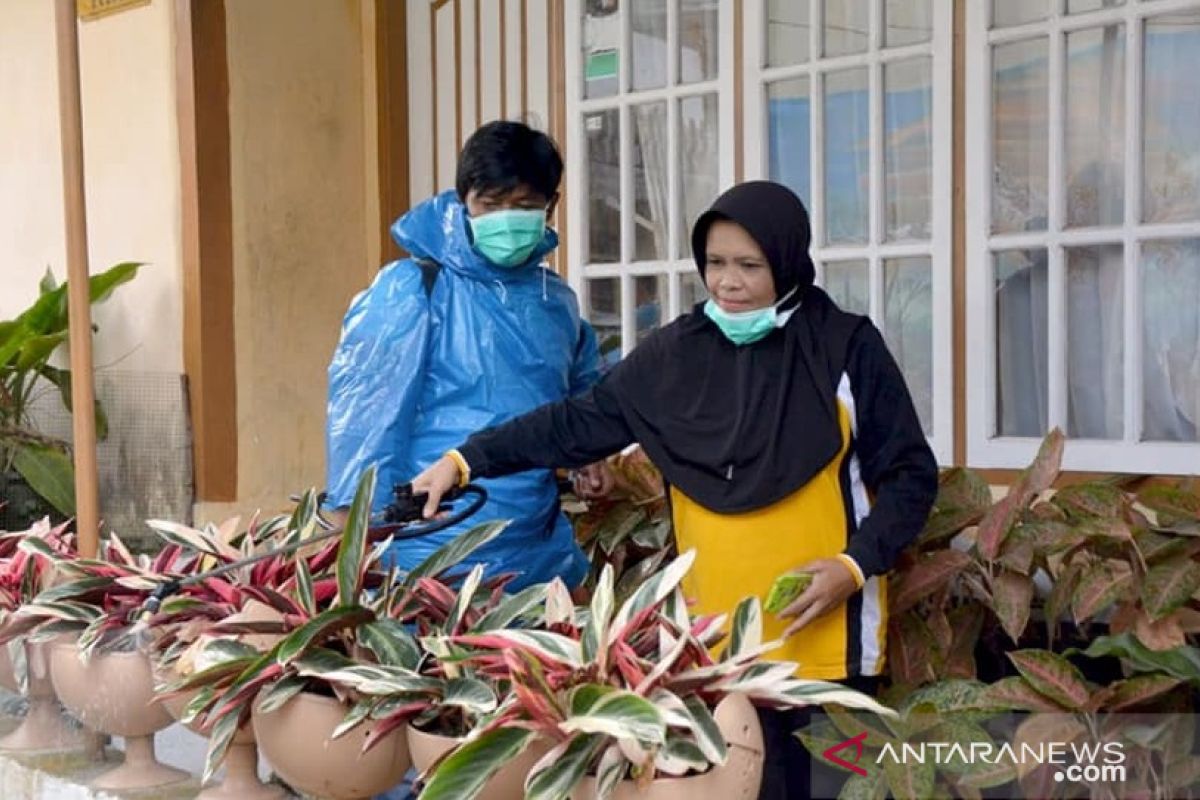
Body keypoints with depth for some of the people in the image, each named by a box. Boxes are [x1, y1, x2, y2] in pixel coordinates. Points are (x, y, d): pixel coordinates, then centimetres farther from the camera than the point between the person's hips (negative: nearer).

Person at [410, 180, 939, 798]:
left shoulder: (847, 348, -4)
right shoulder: (677, 352, 4)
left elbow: (910, 474, -1)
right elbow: (581, 423, 8)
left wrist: (858, 565, -14)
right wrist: (467, 460, 2)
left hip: (825, 634, -3)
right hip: (716, 637, 3)